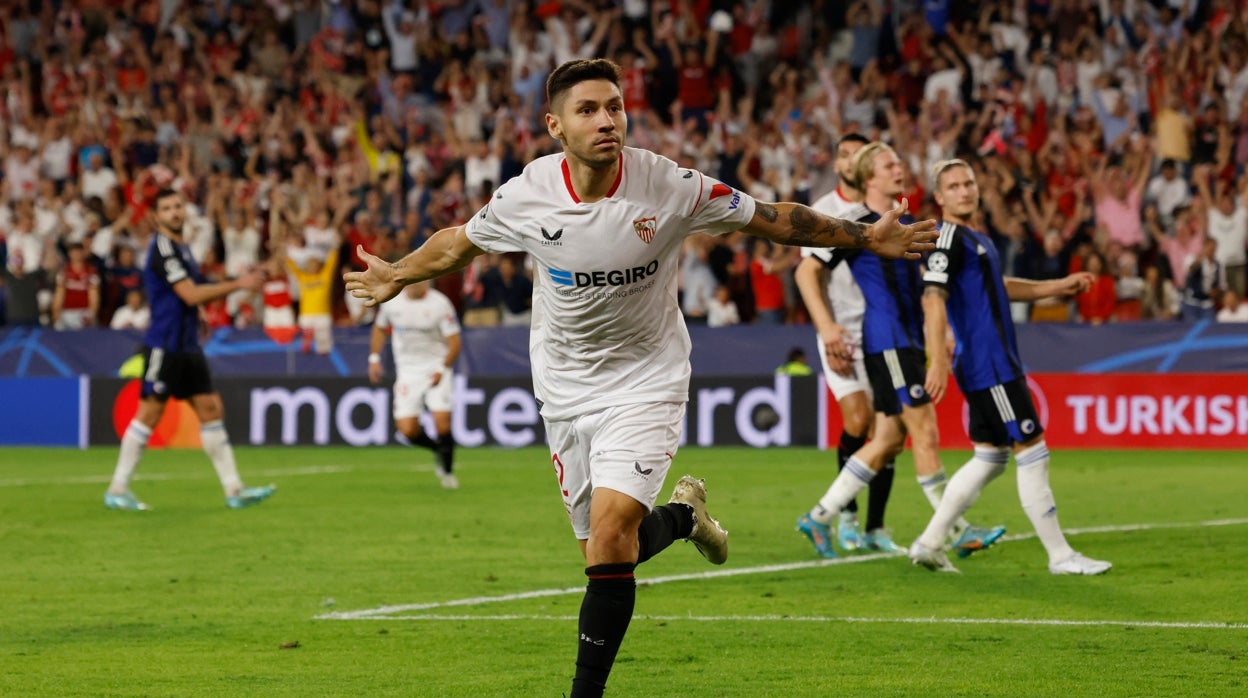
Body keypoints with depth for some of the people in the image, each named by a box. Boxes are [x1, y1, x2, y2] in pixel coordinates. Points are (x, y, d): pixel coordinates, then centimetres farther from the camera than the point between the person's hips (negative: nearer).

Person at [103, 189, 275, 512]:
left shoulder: (179, 247, 15)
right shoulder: (162, 247, -14)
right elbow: (190, 294, -19)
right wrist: (237, 284, -15)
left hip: (187, 347, 9)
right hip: (164, 345, -9)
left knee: (211, 409, 5)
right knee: (149, 414, -6)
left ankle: (233, 489, 5)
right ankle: (117, 490, 2)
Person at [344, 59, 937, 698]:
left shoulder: (670, 186, -18)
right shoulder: (525, 196, -13)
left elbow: (771, 220, -5)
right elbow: (457, 243, 8)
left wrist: (866, 238, -4)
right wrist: (396, 276, 21)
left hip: (645, 381, -3)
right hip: (565, 389, 3)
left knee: (611, 528, -22)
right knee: (603, 547, 7)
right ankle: (681, 514, 41)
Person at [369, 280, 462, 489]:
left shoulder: (439, 303, -12)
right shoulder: (391, 301, -1)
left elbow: (454, 342, -10)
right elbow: (379, 328, 19)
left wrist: (442, 369, -23)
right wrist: (374, 358, 9)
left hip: (436, 368, -3)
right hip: (407, 370, 3)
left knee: (442, 419, -18)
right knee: (407, 429, -9)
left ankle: (447, 469, 4)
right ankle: (439, 450, 21)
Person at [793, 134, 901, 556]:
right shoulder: (823, 210, 1)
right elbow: (807, 272, -5)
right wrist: (826, 326, -18)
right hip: (842, 331, -3)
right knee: (857, 418, -18)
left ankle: (875, 528, 5)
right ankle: (846, 512, -1)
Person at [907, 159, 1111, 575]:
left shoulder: (976, 240, 18)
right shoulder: (949, 237, -11)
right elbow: (933, 297, -21)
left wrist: (1058, 287, 30)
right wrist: (938, 361, -30)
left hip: (996, 365, 10)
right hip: (988, 367, -10)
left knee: (990, 459, 13)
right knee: (1032, 452, -6)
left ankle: (929, 544, 15)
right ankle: (1061, 557, -1)